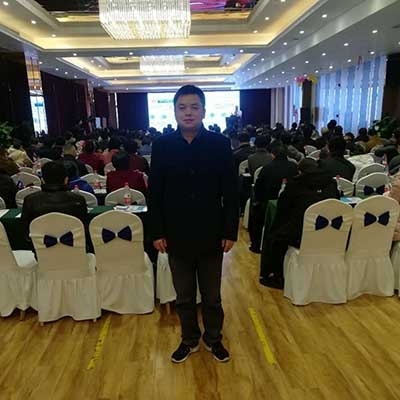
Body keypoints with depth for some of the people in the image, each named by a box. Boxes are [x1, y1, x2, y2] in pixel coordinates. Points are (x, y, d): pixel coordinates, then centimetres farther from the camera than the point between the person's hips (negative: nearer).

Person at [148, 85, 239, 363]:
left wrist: (230, 231, -6)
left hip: (211, 234, -1)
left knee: (212, 295, 17)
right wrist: (157, 232, -2)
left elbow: (231, 192, -4)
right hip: (177, 235, 1)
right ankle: (189, 340, 39)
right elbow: (155, 193, 0)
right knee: (184, 296, 17)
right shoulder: (162, 145, -3)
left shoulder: (220, 144, -6)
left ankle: (214, 339, 40)